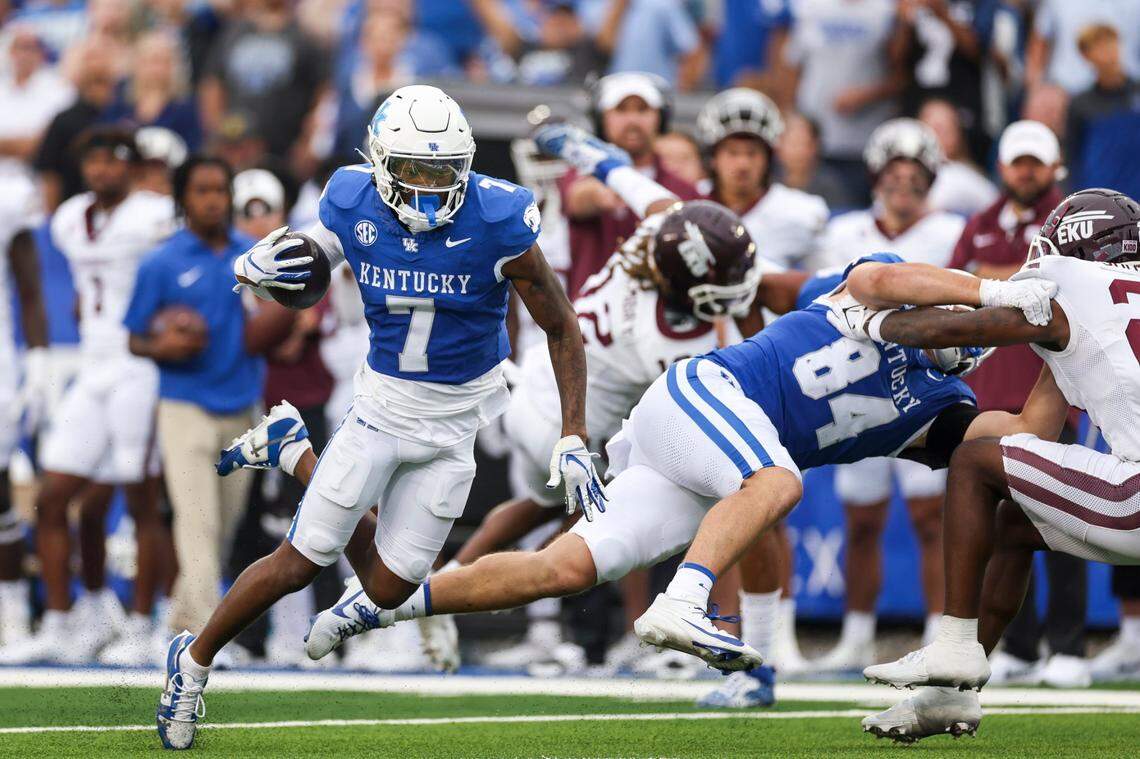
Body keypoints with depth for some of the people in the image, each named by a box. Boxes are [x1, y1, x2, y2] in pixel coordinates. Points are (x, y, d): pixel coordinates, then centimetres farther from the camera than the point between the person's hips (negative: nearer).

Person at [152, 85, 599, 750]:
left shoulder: (496, 223, -20)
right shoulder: (353, 208, -14)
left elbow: (563, 331, -9)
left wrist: (574, 439, -13)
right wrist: (254, 265, -20)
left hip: (456, 422, 0)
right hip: (383, 403, 0)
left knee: (389, 590, 4)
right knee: (299, 564, -6)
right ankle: (194, 662, 19)